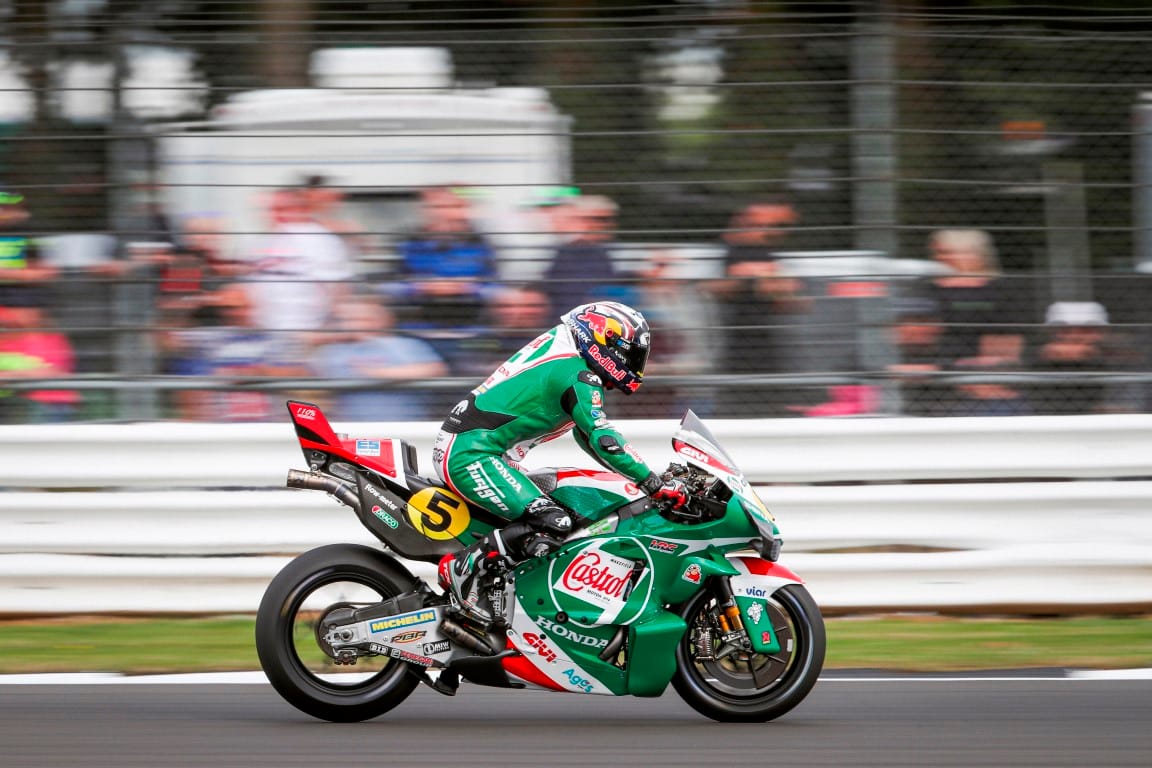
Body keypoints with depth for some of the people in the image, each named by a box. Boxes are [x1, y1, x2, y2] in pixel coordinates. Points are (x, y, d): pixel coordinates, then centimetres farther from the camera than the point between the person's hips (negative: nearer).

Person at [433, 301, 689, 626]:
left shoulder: (561, 357, 19)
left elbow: (587, 434, 28)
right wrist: (655, 483, -22)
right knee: (553, 523, -23)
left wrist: (639, 473, 23)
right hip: (471, 455, -11)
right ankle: (463, 568, -19)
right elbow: (602, 437, -22)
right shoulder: (577, 375, -12)